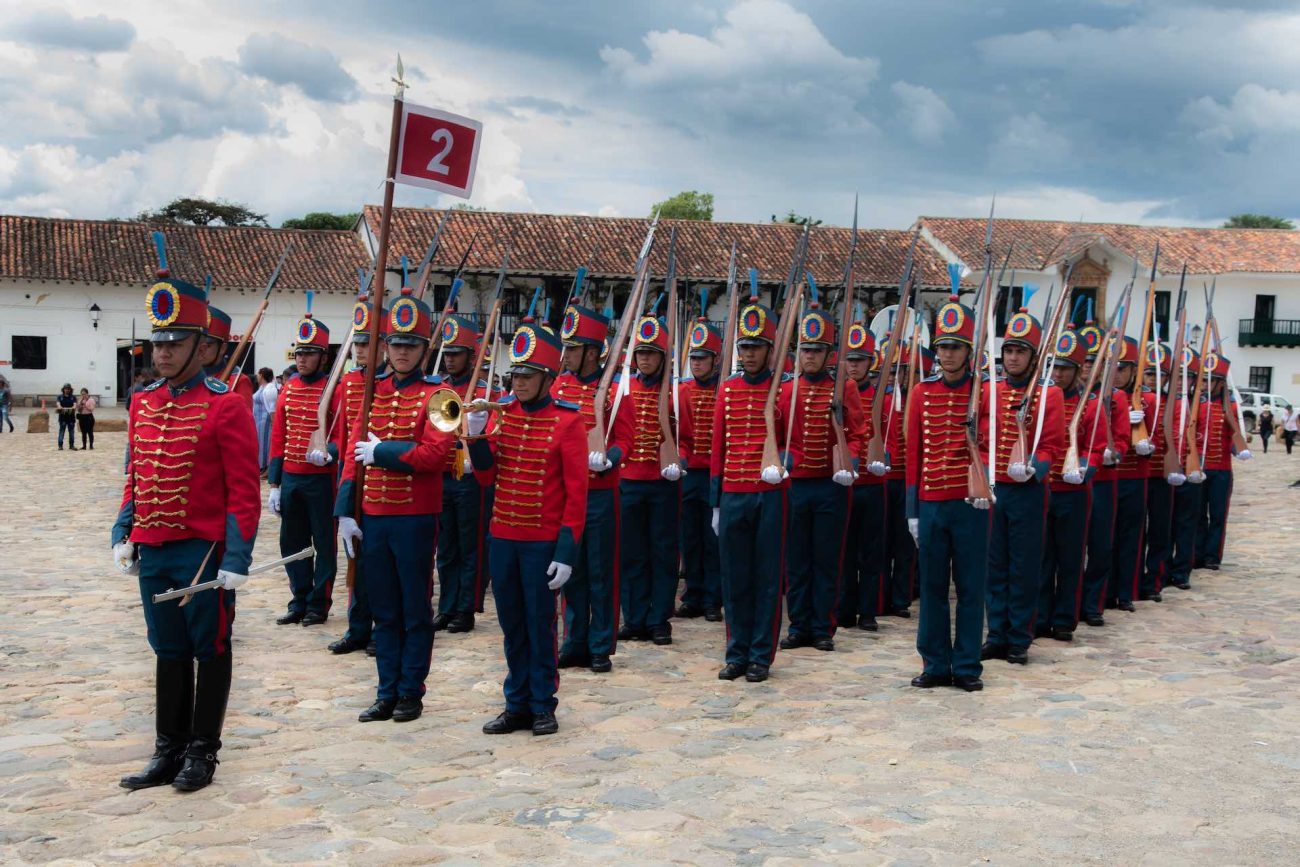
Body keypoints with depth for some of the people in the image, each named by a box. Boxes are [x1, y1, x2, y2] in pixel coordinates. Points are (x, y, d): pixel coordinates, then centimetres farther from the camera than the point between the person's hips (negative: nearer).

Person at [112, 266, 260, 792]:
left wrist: (237, 559, -16)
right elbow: (135, 477, 17)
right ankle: (169, 751, 25)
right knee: (169, 653, 15)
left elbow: (243, 490, -13)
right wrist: (124, 534, 9)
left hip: (204, 552, -6)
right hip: (153, 552, 6)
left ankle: (202, 751, 19)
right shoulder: (143, 403, 8)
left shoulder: (226, 406, -11)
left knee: (209, 651, 7)